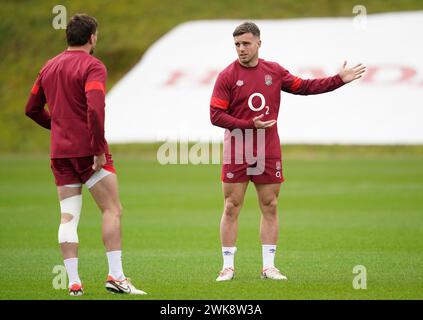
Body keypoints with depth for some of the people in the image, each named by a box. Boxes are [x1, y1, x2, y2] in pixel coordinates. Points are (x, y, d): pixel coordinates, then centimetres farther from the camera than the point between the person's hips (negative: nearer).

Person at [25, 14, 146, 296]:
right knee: (113, 210, -2)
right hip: (87, 149, -7)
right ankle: (116, 276, -9)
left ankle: (74, 283, -1)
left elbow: (32, 109, 20)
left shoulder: (49, 67, 14)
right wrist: (99, 150, -19)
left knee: (69, 217, 4)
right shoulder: (93, 66, -9)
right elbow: (95, 108, -23)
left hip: (59, 152, 7)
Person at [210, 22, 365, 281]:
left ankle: (269, 266, 11)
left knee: (270, 207, 5)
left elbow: (303, 86, 16)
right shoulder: (228, 76, -4)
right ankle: (228, 267, 4)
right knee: (231, 208, -3)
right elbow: (216, 115, -9)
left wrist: (340, 80, 11)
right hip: (237, 153, -3)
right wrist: (250, 124, -17)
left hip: (269, 152, 4)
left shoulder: (274, 71, 8)